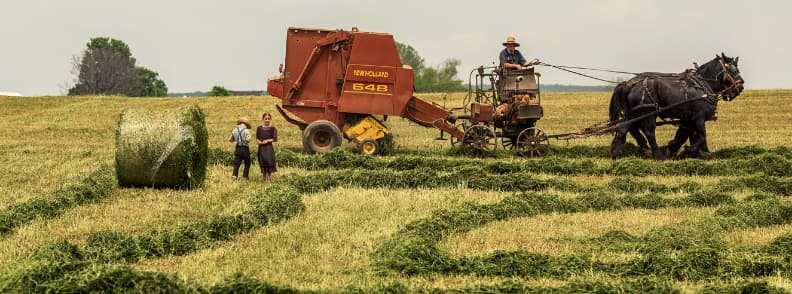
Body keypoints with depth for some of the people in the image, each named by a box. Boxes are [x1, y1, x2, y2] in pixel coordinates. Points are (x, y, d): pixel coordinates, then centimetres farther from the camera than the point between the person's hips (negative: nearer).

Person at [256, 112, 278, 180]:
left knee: (269, 161, -8)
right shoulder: (259, 128, 6)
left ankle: (269, 177, 3)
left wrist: (268, 140, -15)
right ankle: (264, 178, 16)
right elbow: (257, 138, 9)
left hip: (269, 147, -2)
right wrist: (259, 141, -12)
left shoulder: (273, 129, -2)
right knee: (262, 162, 5)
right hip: (261, 148, 2)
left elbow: (275, 139, -4)